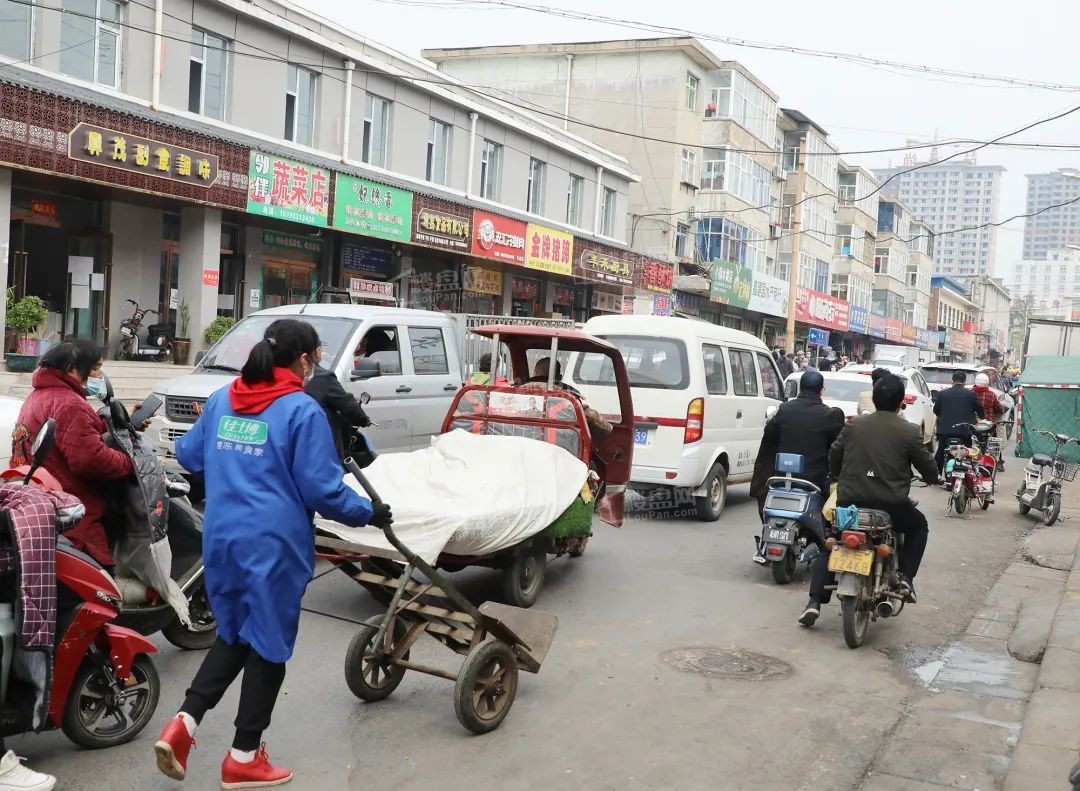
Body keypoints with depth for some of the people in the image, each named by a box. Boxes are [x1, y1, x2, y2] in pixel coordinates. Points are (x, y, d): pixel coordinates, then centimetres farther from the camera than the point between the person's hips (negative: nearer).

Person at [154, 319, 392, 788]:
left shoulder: (221, 400, 8)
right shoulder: (302, 410, -12)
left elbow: (187, 455, 20)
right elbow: (322, 488, -13)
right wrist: (369, 513, 2)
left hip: (221, 538, 6)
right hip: (272, 543, -6)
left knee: (234, 634, 23)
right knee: (268, 643, 9)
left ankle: (183, 725, 10)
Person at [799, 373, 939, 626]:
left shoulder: (854, 426, 6)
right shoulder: (909, 432, -3)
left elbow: (834, 457, 14)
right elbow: (929, 470, 4)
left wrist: (840, 479, 33)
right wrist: (932, 477, 27)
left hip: (849, 501, 2)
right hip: (891, 505, -2)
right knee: (918, 526, 28)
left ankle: (815, 601, 4)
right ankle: (905, 577, 13)